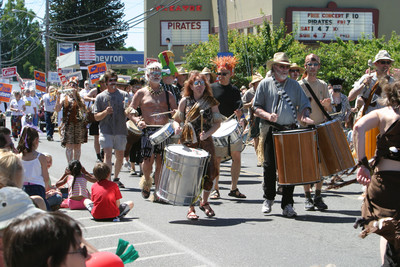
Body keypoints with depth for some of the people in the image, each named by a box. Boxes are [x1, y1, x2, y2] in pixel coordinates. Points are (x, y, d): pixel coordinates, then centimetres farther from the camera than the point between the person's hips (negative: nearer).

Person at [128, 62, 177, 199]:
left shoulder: (167, 94, 14)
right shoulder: (141, 93, 8)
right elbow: (130, 111, 7)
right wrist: (138, 121, -11)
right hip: (148, 131, -2)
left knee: (160, 162, -1)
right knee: (147, 161, -10)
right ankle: (146, 180, 20)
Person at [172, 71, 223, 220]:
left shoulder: (211, 102, 5)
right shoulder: (185, 101, 5)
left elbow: (217, 123, 4)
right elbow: (177, 120, 9)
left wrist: (207, 133, -13)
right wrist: (177, 127, -13)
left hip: (206, 142, 1)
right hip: (188, 142, -1)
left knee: (209, 173, -1)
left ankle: (204, 202, 24)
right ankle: (191, 208, 3)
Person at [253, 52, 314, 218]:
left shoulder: (294, 85, 13)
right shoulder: (265, 84, 6)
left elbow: (304, 105, 13)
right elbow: (256, 107, 4)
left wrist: (304, 117, -8)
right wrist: (268, 116, -14)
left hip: (291, 131, 2)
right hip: (272, 131, -1)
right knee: (269, 166, 1)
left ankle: (287, 204, 5)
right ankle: (269, 198, 22)